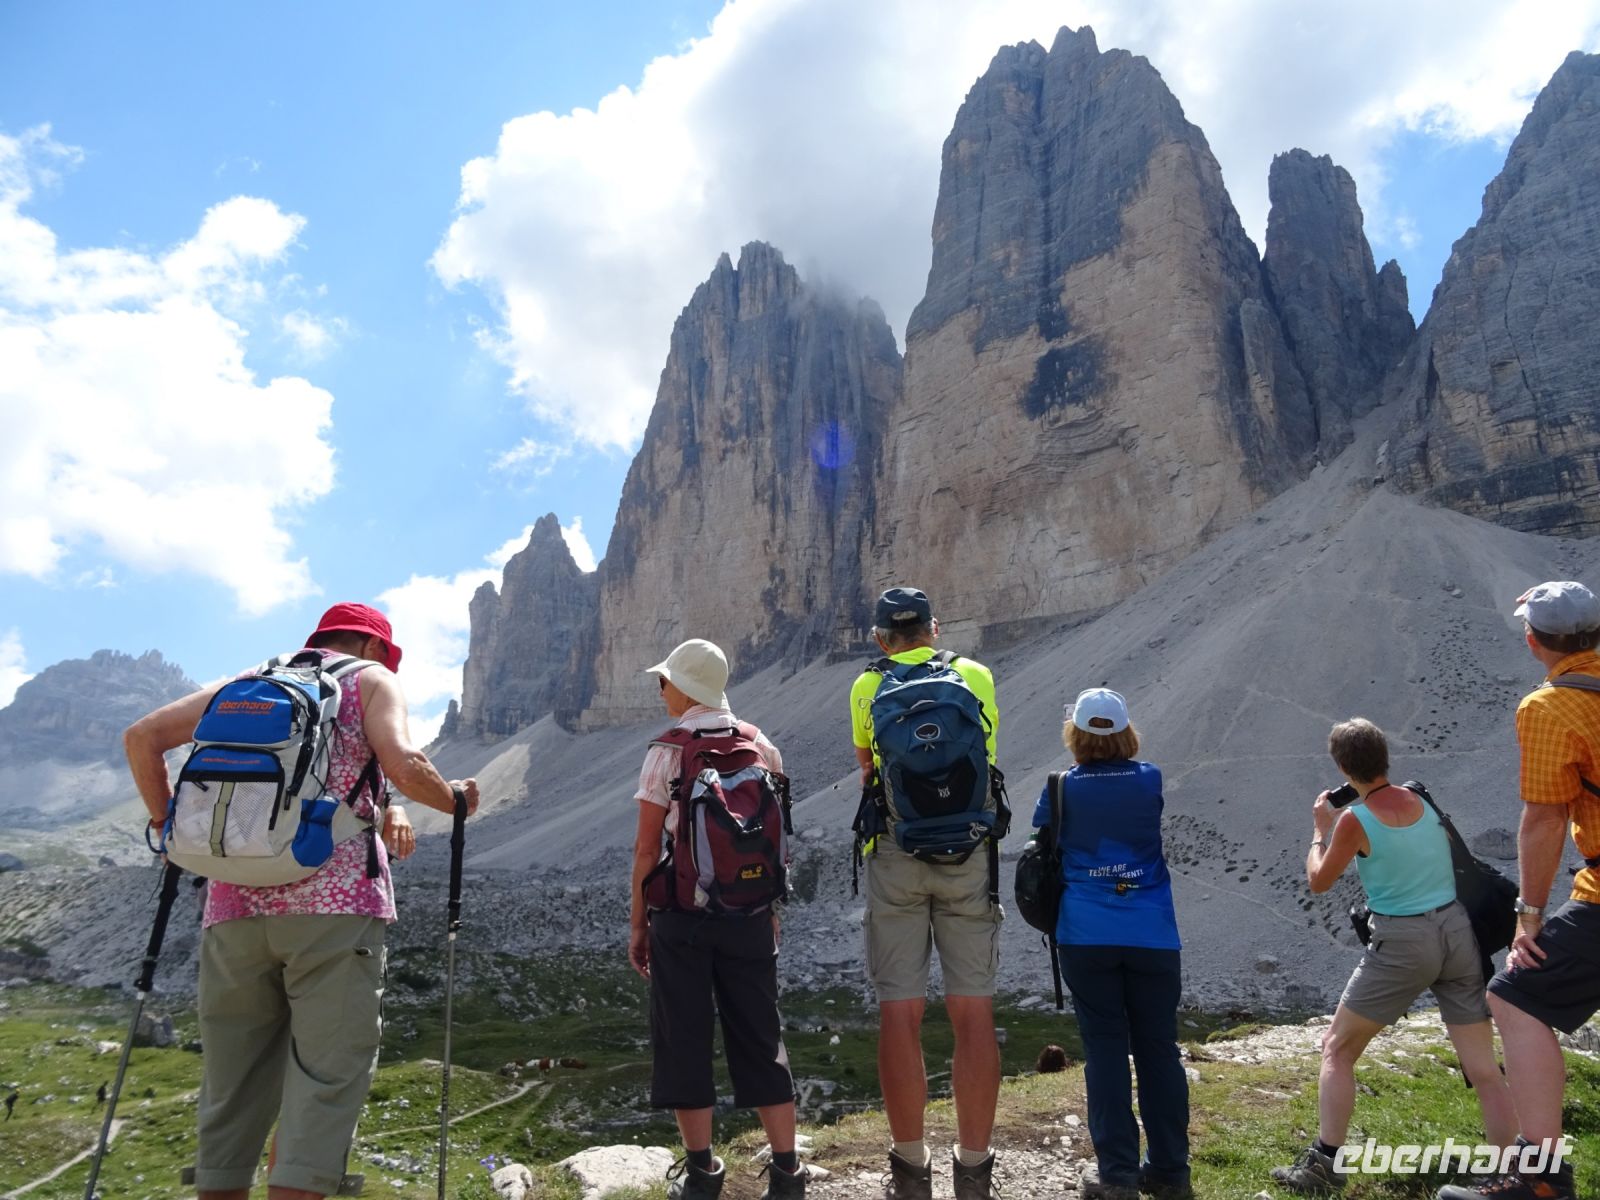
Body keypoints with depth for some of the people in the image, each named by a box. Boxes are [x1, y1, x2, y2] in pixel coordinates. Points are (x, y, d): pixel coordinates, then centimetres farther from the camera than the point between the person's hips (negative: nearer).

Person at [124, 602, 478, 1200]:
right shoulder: (371, 679, 9)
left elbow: (141, 737, 15)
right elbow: (404, 767, -9)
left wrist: (167, 824, 24)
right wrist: (455, 798, 9)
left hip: (234, 902, 5)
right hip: (335, 899, -5)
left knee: (234, 1081, 13)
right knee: (329, 1075, -1)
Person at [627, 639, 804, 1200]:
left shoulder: (667, 751, -7)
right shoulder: (762, 747, 3)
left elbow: (647, 846, -8)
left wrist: (637, 922, 1)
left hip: (682, 909, -3)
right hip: (749, 910, 3)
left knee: (684, 1035, 9)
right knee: (760, 1035, 11)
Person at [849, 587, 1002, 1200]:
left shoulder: (867, 687, 4)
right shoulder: (976, 676, 6)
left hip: (894, 851, 0)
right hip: (966, 850, 1)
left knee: (899, 1014, 5)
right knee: (973, 1014, 6)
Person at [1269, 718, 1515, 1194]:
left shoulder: (1355, 819, -11)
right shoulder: (1421, 799, 4)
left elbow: (1318, 882, 2)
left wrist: (1320, 829, 15)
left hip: (1403, 942, -5)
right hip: (1458, 931, 5)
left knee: (1337, 1049, 8)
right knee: (1484, 1069, 11)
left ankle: (1325, 1163, 7)